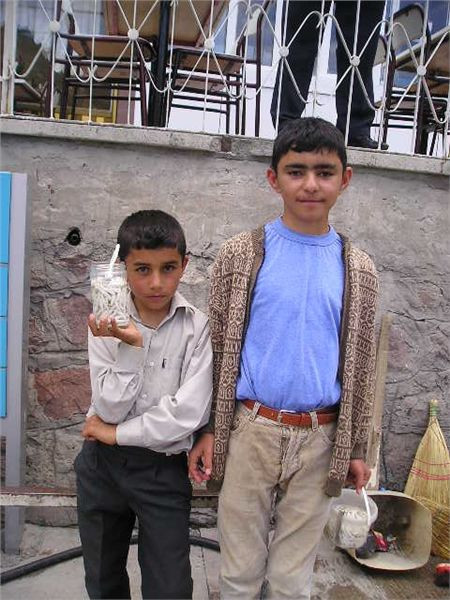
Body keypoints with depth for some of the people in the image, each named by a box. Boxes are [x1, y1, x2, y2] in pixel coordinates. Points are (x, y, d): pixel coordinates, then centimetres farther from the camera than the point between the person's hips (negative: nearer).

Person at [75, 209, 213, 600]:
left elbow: (189, 412, -19)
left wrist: (117, 433, -11)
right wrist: (131, 346, -24)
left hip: (163, 469, -2)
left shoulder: (198, 327, -12)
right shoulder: (109, 325, -6)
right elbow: (109, 409, -12)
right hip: (102, 465, 3)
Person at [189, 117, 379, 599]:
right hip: (251, 431, -1)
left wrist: (355, 447, 9)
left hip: (319, 439, 2)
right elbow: (217, 348, -1)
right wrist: (206, 430, -1)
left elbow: (359, 365, 7)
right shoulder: (241, 255, -5)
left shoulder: (358, 270, 2)